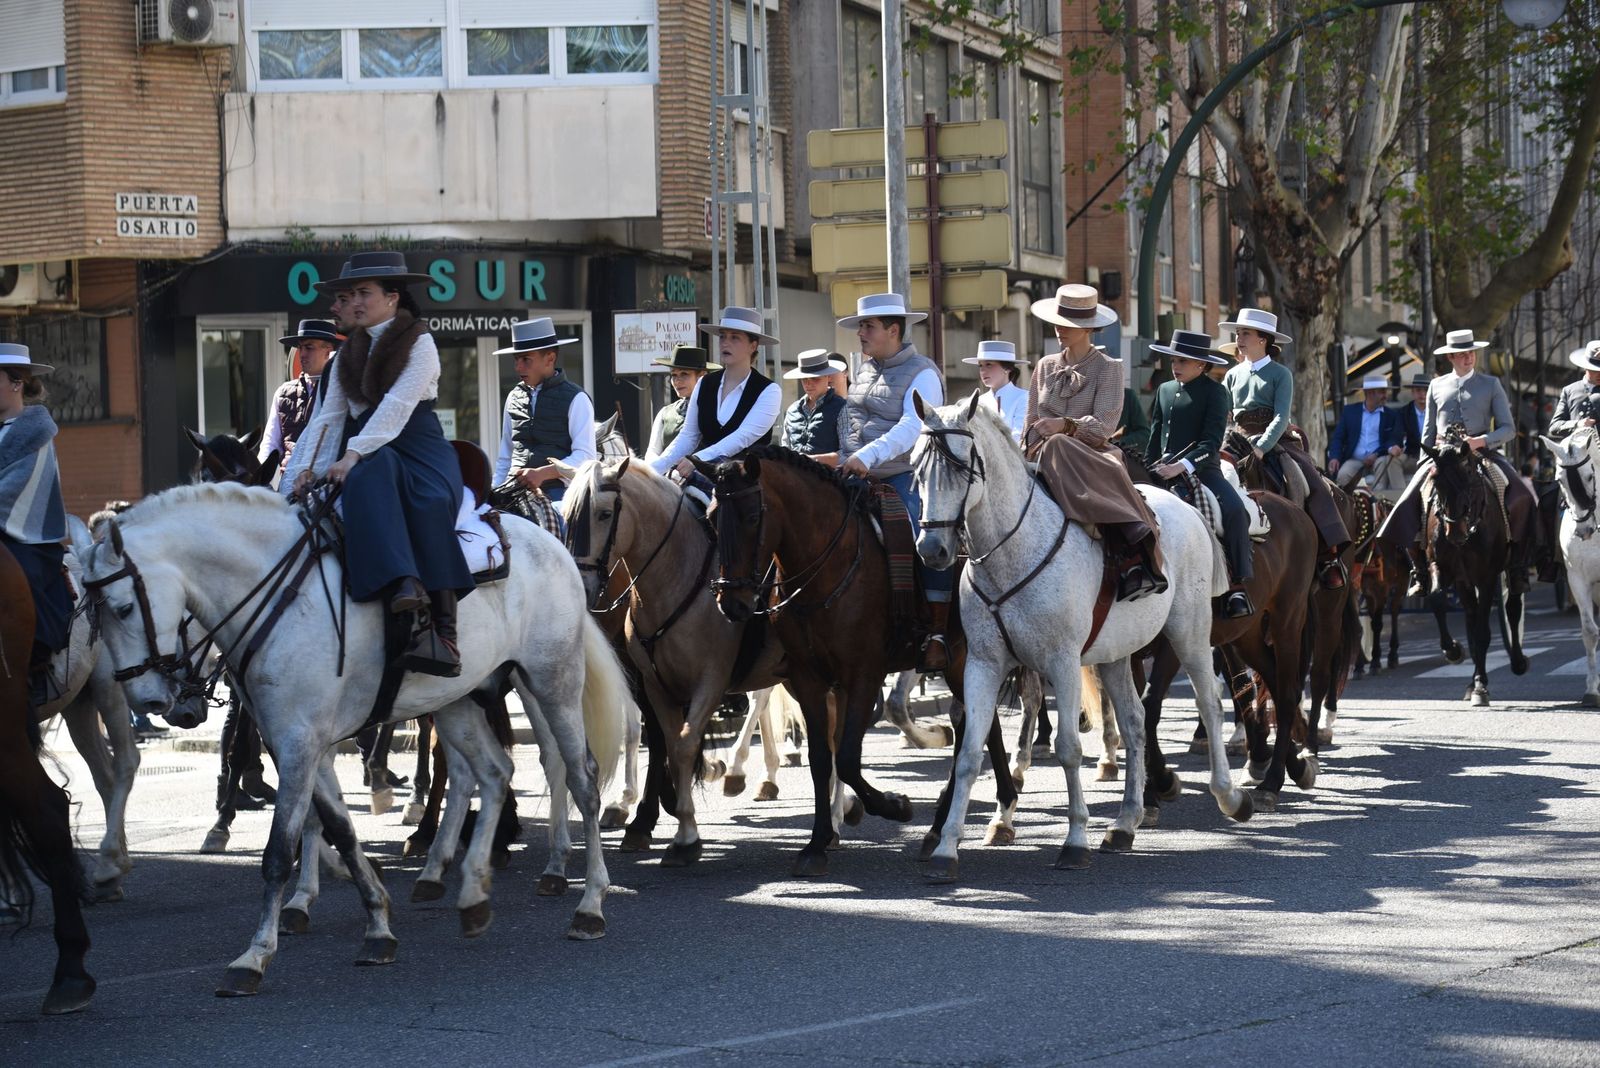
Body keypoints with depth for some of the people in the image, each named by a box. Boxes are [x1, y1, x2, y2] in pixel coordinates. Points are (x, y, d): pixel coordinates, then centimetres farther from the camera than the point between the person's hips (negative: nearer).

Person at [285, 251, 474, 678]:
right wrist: (307, 470, -2)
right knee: (369, 482, -35)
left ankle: (444, 627, -43)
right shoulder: (349, 353, 22)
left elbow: (397, 406, -11)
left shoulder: (419, 342, 3)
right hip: (366, 454, 3)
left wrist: (353, 454, -23)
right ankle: (404, 589, -55)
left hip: (418, 443, -3)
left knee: (429, 502, -36)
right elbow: (329, 416, 15)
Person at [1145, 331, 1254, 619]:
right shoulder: (1165, 390, 16)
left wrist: (1182, 465, -26)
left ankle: (1237, 588, -28)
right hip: (1165, 469, 6)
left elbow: (1212, 441, -14)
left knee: (1234, 510, -29)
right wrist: (1147, 470, 11)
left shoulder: (1215, 392, -3)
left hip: (1202, 468, -6)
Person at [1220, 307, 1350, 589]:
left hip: (1273, 443, -4)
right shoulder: (1233, 375, 14)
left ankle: (1328, 557, -21)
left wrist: (1261, 448, -24)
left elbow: (1280, 418, -11)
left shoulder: (1280, 375, 1)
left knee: (1314, 486, -21)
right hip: (1239, 442, 4)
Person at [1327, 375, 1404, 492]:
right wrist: (1334, 458, -12)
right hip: (1354, 460, 0)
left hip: (1377, 459, 0)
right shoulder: (1349, 411, 13)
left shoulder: (1391, 415, 12)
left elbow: (1394, 440, 3)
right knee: (1342, 475, -31)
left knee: (1384, 462, -34)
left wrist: (1376, 454, -17)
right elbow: (1337, 438, 9)